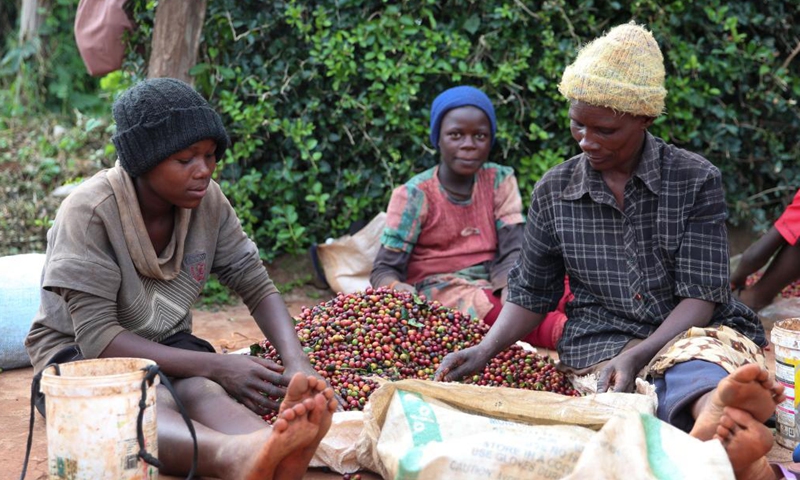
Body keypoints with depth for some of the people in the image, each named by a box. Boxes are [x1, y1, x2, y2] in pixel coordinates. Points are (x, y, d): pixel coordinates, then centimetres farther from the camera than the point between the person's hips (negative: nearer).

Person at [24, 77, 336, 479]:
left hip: (166, 351, 4)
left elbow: (258, 288, -3)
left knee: (201, 390, -34)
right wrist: (216, 365, -32)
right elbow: (97, 337, -25)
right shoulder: (89, 211, -22)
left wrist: (298, 364, -23)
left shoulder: (207, 200, -8)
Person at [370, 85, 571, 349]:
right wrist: (406, 294, -31)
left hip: (492, 285, 5)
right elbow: (384, 270, -7)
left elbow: (512, 251, -2)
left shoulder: (500, 181, 6)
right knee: (485, 305, -37)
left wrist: (511, 287, -26)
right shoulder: (414, 196, -5)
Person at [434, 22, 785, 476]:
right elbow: (531, 295, 16)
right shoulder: (555, 191, 7)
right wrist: (485, 351, -3)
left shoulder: (696, 180, 0)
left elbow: (700, 297, -6)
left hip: (690, 332, -1)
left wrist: (638, 356, -23)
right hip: (601, 342, 1)